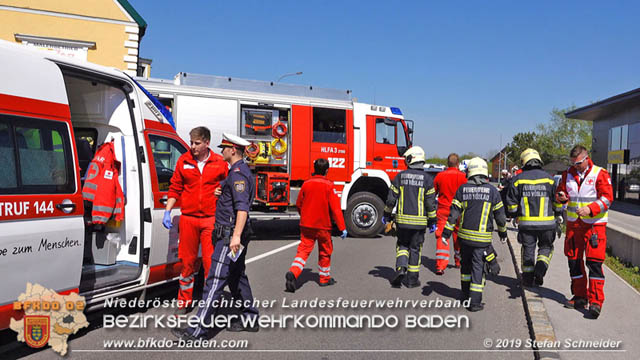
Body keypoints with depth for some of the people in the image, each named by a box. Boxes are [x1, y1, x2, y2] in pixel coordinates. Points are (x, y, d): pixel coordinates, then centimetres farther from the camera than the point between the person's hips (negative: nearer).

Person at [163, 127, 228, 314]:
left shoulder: (219, 163, 1)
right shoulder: (183, 161, 6)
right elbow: (175, 188, 12)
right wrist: (167, 212, 6)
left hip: (211, 219, -2)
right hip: (188, 218, 2)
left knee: (210, 261, -3)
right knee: (187, 261, 11)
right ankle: (184, 302, 26)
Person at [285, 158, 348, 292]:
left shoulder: (306, 184, 1)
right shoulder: (328, 186, -12)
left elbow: (299, 204, 11)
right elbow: (336, 208, -15)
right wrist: (342, 227, -11)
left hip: (306, 225, 3)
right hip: (323, 226, -3)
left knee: (303, 250, 3)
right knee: (325, 252, 15)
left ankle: (293, 272, -20)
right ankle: (325, 278, 27)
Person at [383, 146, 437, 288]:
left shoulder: (400, 176, -2)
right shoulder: (427, 179, -5)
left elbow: (391, 198, -1)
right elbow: (430, 202, -5)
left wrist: (387, 215, 12)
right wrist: (432, 221, 4)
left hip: (402, 220, 1)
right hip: (419, 221, 0)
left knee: (402, 245, 18)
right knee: (415, 248, 11)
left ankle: (400, 268, -3)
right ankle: (412, 279, 17)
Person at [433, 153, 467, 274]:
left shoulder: (439, 176, -1)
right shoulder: (463, 176, -7)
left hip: (443, 210, 0)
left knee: (441, 237, 0)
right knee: (458, 237, 16)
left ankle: (440, 265, -8)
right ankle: (459, 261, 33)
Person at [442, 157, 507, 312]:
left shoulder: (462, 189, -1)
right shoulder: (492, 190, -4)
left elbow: (454, 212, -3)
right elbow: (500, 215, 3)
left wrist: (447, 232, 2)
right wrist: (503, 232, 19)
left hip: (464, 235, 2)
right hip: (482, 238, -2)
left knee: (466, 264, 18)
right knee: (478, 267, 2)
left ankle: (466, 295, 31)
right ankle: (475, 302, 3)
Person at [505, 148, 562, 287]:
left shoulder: (518, 179, -2)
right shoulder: (549, 179, 0)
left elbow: (511, 203, 1)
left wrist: (513, 214, 17)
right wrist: (559, 214, 21)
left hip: (526, 222, 0)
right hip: (546, 223, 0)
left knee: (528, 249, 11)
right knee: (546, 247, 18)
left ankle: (528, 277, 14)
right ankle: (540, 267, -5)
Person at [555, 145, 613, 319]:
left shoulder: (600, 174, -5)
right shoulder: (568, 174, 9)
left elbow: (607, 198, -11)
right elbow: (560, 192, 15)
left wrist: (590, 209, -25)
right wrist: (561, 197, -9)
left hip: (594, 225, -5)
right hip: (573, 224, 5)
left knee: (594, 262, -8)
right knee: (574, 260, 9)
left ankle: (596, 301, -3)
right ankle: (580, 297, 22)